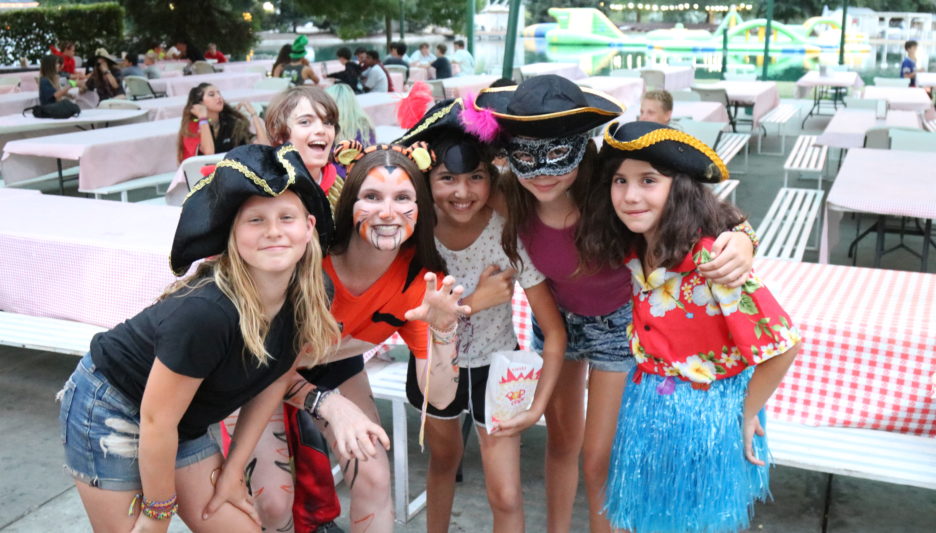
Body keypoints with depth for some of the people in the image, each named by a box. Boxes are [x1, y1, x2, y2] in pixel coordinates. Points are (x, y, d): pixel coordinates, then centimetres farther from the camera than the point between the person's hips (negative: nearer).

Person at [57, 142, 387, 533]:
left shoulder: (306, 301, -14)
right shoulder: (206, 312, -34)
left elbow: (271, 381, 0)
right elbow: (156, 420, -25)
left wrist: (234, 468, 4)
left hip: (183, 425, 6)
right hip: (110, 410, -6)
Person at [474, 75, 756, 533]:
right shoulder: (512, 200, -27)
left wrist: (740, 243, -48)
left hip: (617, 324, -3)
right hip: (557, 318, 3)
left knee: (598, 459, 4)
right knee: (561, 443, 20)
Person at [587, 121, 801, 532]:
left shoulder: (712, 258, -28)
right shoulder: (634, 251, -6)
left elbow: (782, 345, -25)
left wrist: (746, 415, -12)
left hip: (708, 417, -6)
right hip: (647, 408, 6)